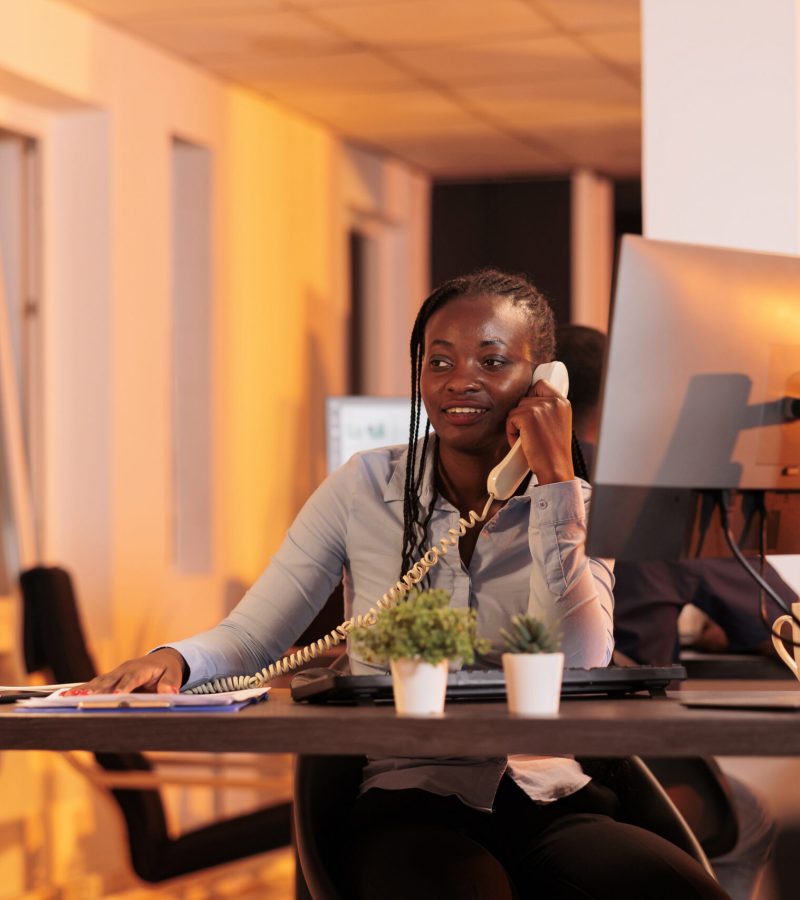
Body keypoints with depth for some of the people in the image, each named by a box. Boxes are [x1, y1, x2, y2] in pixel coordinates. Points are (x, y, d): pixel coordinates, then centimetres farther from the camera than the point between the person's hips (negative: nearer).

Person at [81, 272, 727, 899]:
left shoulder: (576, 508, 7)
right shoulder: (363, 488, 7)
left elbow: (575, 672, -11)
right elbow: (252, 636, 4)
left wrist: (553, 481, -10)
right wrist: (174, 660, -19)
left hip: (552, 802, 2)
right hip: (412, 807, -2)